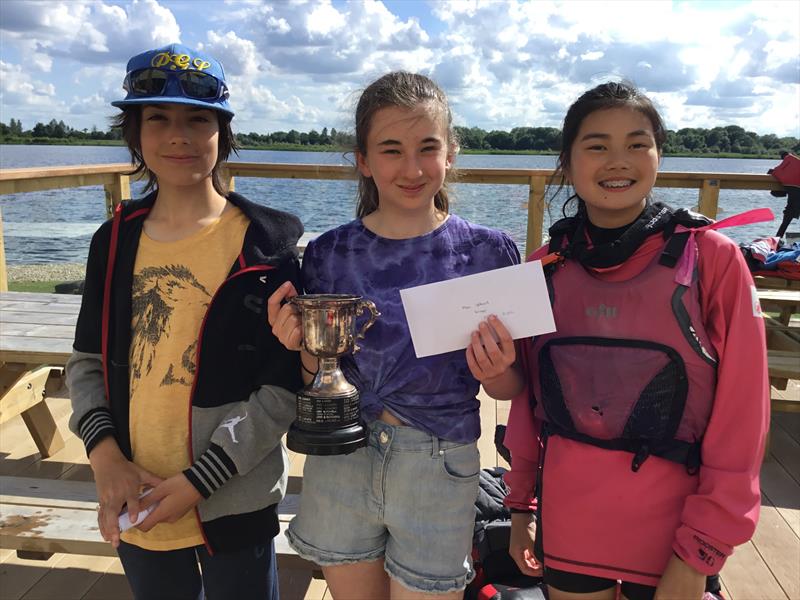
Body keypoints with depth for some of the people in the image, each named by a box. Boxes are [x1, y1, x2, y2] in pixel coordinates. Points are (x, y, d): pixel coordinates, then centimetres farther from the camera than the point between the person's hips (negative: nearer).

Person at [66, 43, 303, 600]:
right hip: (135, 501, 4)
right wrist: (105, 453, -7)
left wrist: (197, 481, -15)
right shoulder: (115, 241, 1)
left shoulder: (267, 242, -11)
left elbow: (283, 389, -12)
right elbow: (88, 363, 8)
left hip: (234, 505, -4)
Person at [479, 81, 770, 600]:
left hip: (671, 532, -2)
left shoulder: (713, 259, -11)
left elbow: (740, 416, -10)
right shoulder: (546, 266, -1)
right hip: (566, 526, 3)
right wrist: (522, 504, 7)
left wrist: (700, 552, -10)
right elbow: (526, 398, 6)